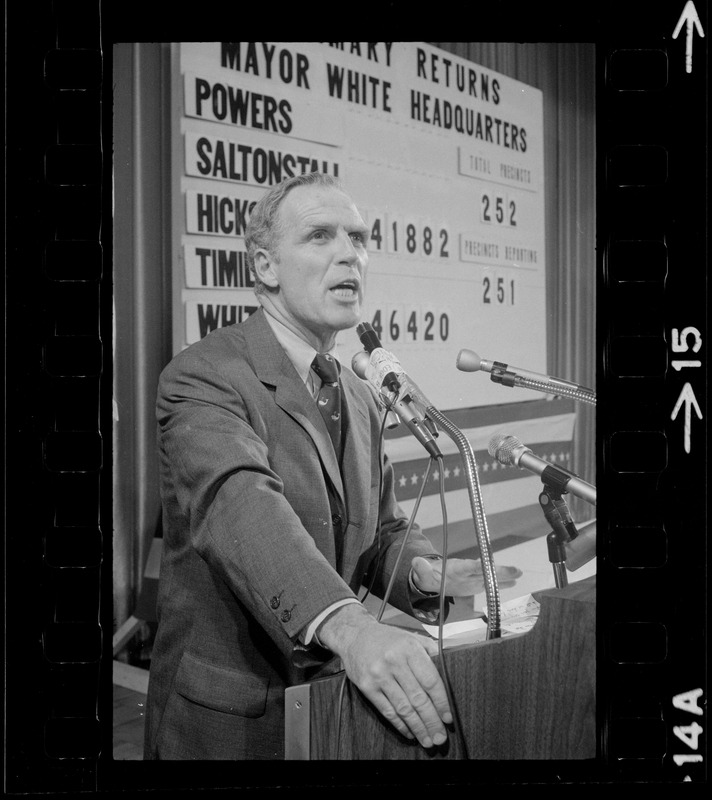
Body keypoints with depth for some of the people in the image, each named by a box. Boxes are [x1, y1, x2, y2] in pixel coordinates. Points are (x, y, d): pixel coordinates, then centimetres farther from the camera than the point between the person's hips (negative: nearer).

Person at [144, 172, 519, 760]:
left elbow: (382, 532, 11)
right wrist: (345, 625, -49)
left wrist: (423, 573, -12)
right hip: (228, 720, -6)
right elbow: (236, 503, -34)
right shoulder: (203, 378, -17)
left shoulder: (361, 399, 8)